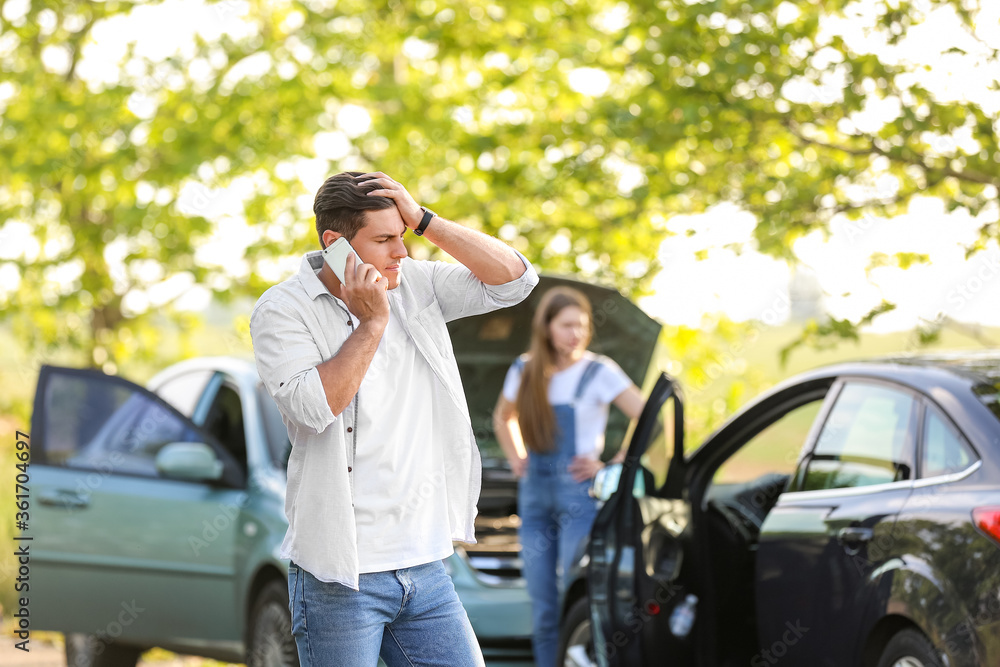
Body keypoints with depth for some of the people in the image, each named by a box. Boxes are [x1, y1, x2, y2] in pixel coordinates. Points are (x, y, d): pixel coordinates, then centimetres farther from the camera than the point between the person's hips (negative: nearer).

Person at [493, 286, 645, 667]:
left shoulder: (599, 373, -4)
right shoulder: (524, 372, 10)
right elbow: (502, 419, 29)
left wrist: (613, 466, -7)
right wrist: (517, 460, 14)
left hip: (579, 495, -5)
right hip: (535, 494, 5)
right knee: (543, 610, 6)